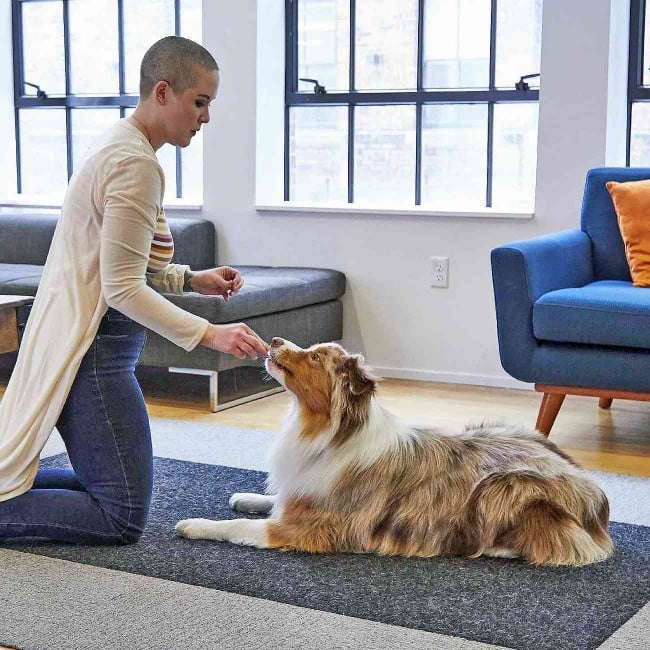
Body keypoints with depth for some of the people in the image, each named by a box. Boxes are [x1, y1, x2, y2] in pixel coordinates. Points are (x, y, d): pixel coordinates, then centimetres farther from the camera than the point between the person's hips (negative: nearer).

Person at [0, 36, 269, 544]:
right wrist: (210, 334, -22)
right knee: (123, 520, -4)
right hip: (93, 351, -10)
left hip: (74, 344, 10)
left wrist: (192, 279, 10)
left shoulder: (122, 149, 13)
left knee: (103, 487, 23)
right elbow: (124, 289, -20)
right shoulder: (137, 165, -19)